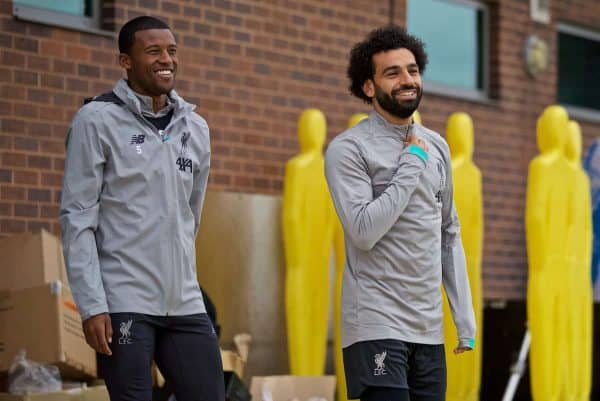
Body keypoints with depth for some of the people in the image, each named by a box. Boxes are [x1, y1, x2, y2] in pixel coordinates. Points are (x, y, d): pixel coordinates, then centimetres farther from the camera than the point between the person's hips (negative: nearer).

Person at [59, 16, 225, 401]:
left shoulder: (196, 128, 13)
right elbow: (77, 218, -6)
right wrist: (91, 305, -14)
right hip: (124, 303, -5)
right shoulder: (98, 120, -2)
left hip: (186, 304, 5)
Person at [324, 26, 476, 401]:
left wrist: (466, 319, 12)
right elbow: (364, 231, -17)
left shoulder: (437, 146, 13)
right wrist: (412, 162, -11)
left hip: (428, 330, 6)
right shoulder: (349, 149, -5)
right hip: (376, 327, -6)